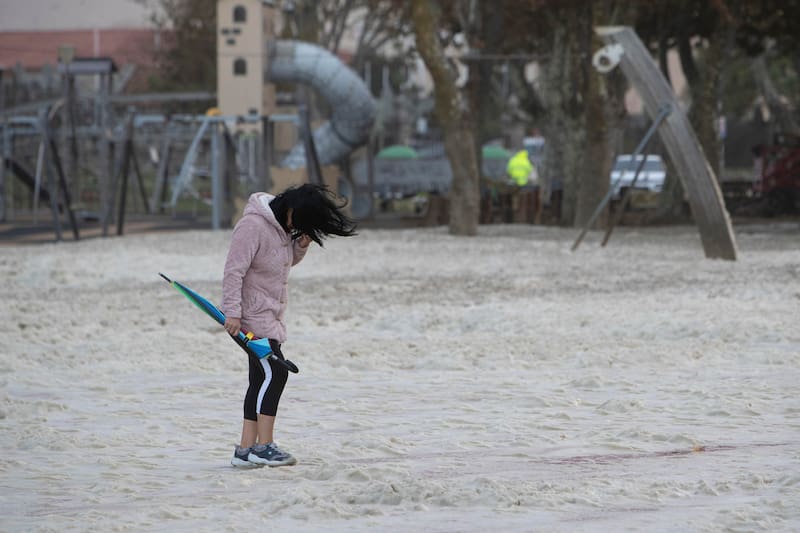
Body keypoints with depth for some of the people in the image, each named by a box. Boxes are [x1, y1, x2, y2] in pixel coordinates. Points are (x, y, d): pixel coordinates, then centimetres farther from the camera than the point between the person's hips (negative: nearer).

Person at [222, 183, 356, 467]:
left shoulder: (282, 225, 9)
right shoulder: (253, 225, -20)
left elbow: (286, 261, 22)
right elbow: (234, 269, -22)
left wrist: (300, 246, 0)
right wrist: (232, 312, -25)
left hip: (269, 314, 10)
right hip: (252, 314, -10)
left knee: (261, 380, 8)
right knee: (274, 373, -15)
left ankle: (245, 449, 9)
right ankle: (264, 446, -14)